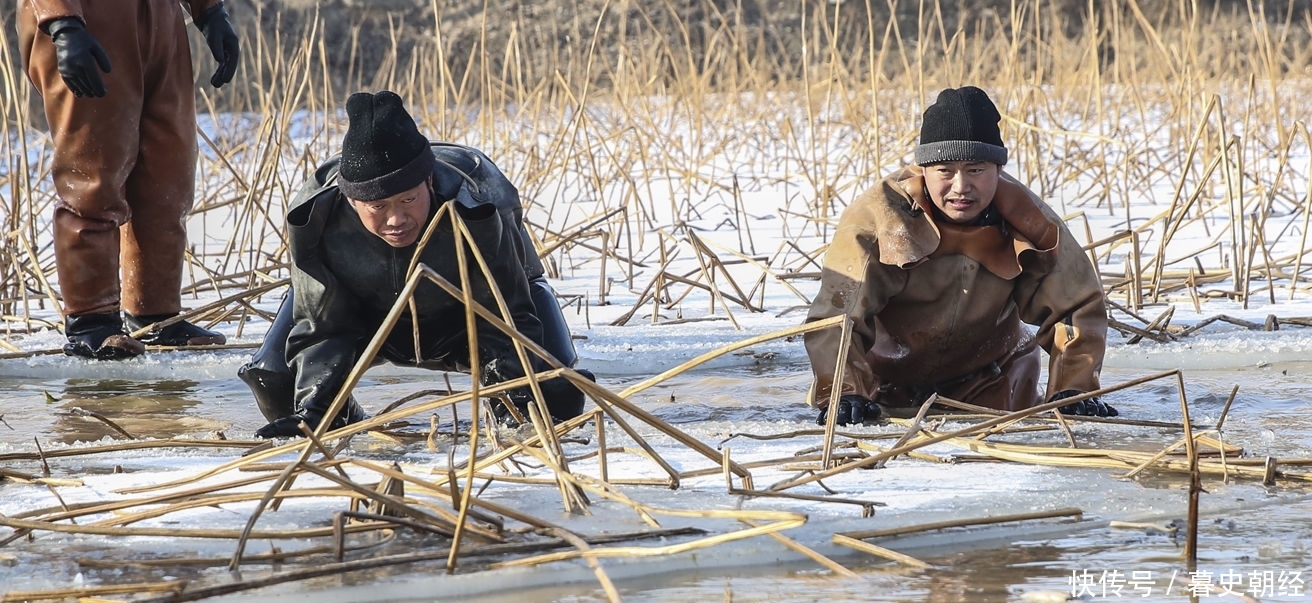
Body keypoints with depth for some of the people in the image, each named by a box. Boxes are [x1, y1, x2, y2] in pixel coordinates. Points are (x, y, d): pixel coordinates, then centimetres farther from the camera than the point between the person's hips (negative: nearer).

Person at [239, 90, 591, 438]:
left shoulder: (477, 207, -41)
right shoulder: (315, 216, -35)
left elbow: (505, 319, -33)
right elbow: (320, 328, -24)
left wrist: (514, 403, -47)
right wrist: (312, 411, -37)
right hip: (367, 313, 2)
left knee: (558, 398, -21)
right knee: (272, 381, -15)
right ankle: (349, 425, 18)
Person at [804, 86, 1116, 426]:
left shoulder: (1027, 221, -16)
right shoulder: (876, 218, -27)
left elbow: (1076, 305, -8)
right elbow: (836, 314, -30)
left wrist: (1072, 390, -22)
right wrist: (843, 394, -45)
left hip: (989, 381, 2)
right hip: (887, 382, -2)